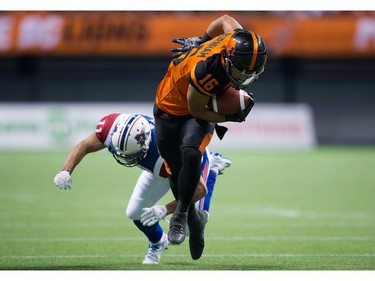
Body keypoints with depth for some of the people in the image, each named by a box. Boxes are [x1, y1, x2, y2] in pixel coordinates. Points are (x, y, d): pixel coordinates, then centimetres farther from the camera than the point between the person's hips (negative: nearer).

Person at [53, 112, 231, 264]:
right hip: (159, 165, 5)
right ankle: (158, 243, 33)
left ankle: (212, 168, 17)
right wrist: (65, 172, -36)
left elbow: (200, 189, -38)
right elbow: (83, 147, -19)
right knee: (135, 213, -2)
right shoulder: (113, 128, -37)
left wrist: (165, 210, -45)